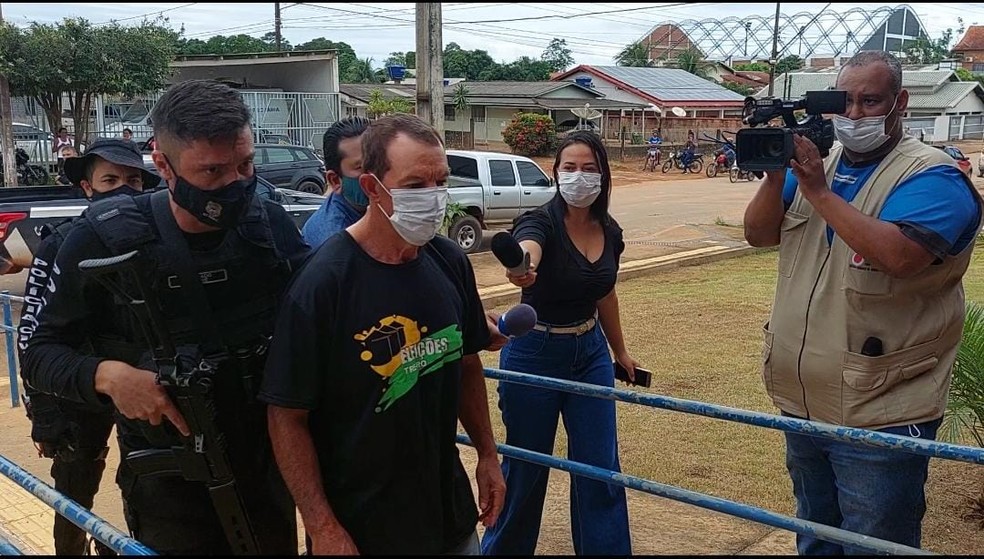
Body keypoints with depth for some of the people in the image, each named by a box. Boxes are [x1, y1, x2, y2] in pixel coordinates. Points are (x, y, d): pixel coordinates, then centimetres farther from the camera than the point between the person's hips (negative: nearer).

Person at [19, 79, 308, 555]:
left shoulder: (271, 225, -9)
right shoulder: (105, 240, -16)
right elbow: (40, 352, -8)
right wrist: (107, 375, -27)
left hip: (269, 474, 3)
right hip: (169, 488, -3)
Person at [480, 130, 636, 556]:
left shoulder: (610, 233, -1)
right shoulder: (541, 222, -18)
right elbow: (527, 250, -44)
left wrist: (620, 351, 22)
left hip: (590, 353, 5)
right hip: (534, 354, -4)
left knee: (601, 467, 6)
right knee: (526, 467, 9)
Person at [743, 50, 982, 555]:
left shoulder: (932, 177, -13)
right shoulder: (816, 161, 8)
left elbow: (897, 255, -31)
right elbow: (758, 234, 1)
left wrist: (818, 191, -26)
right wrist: (775, 175, -16)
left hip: (878, 417, -6)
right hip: (802, 401, 6)